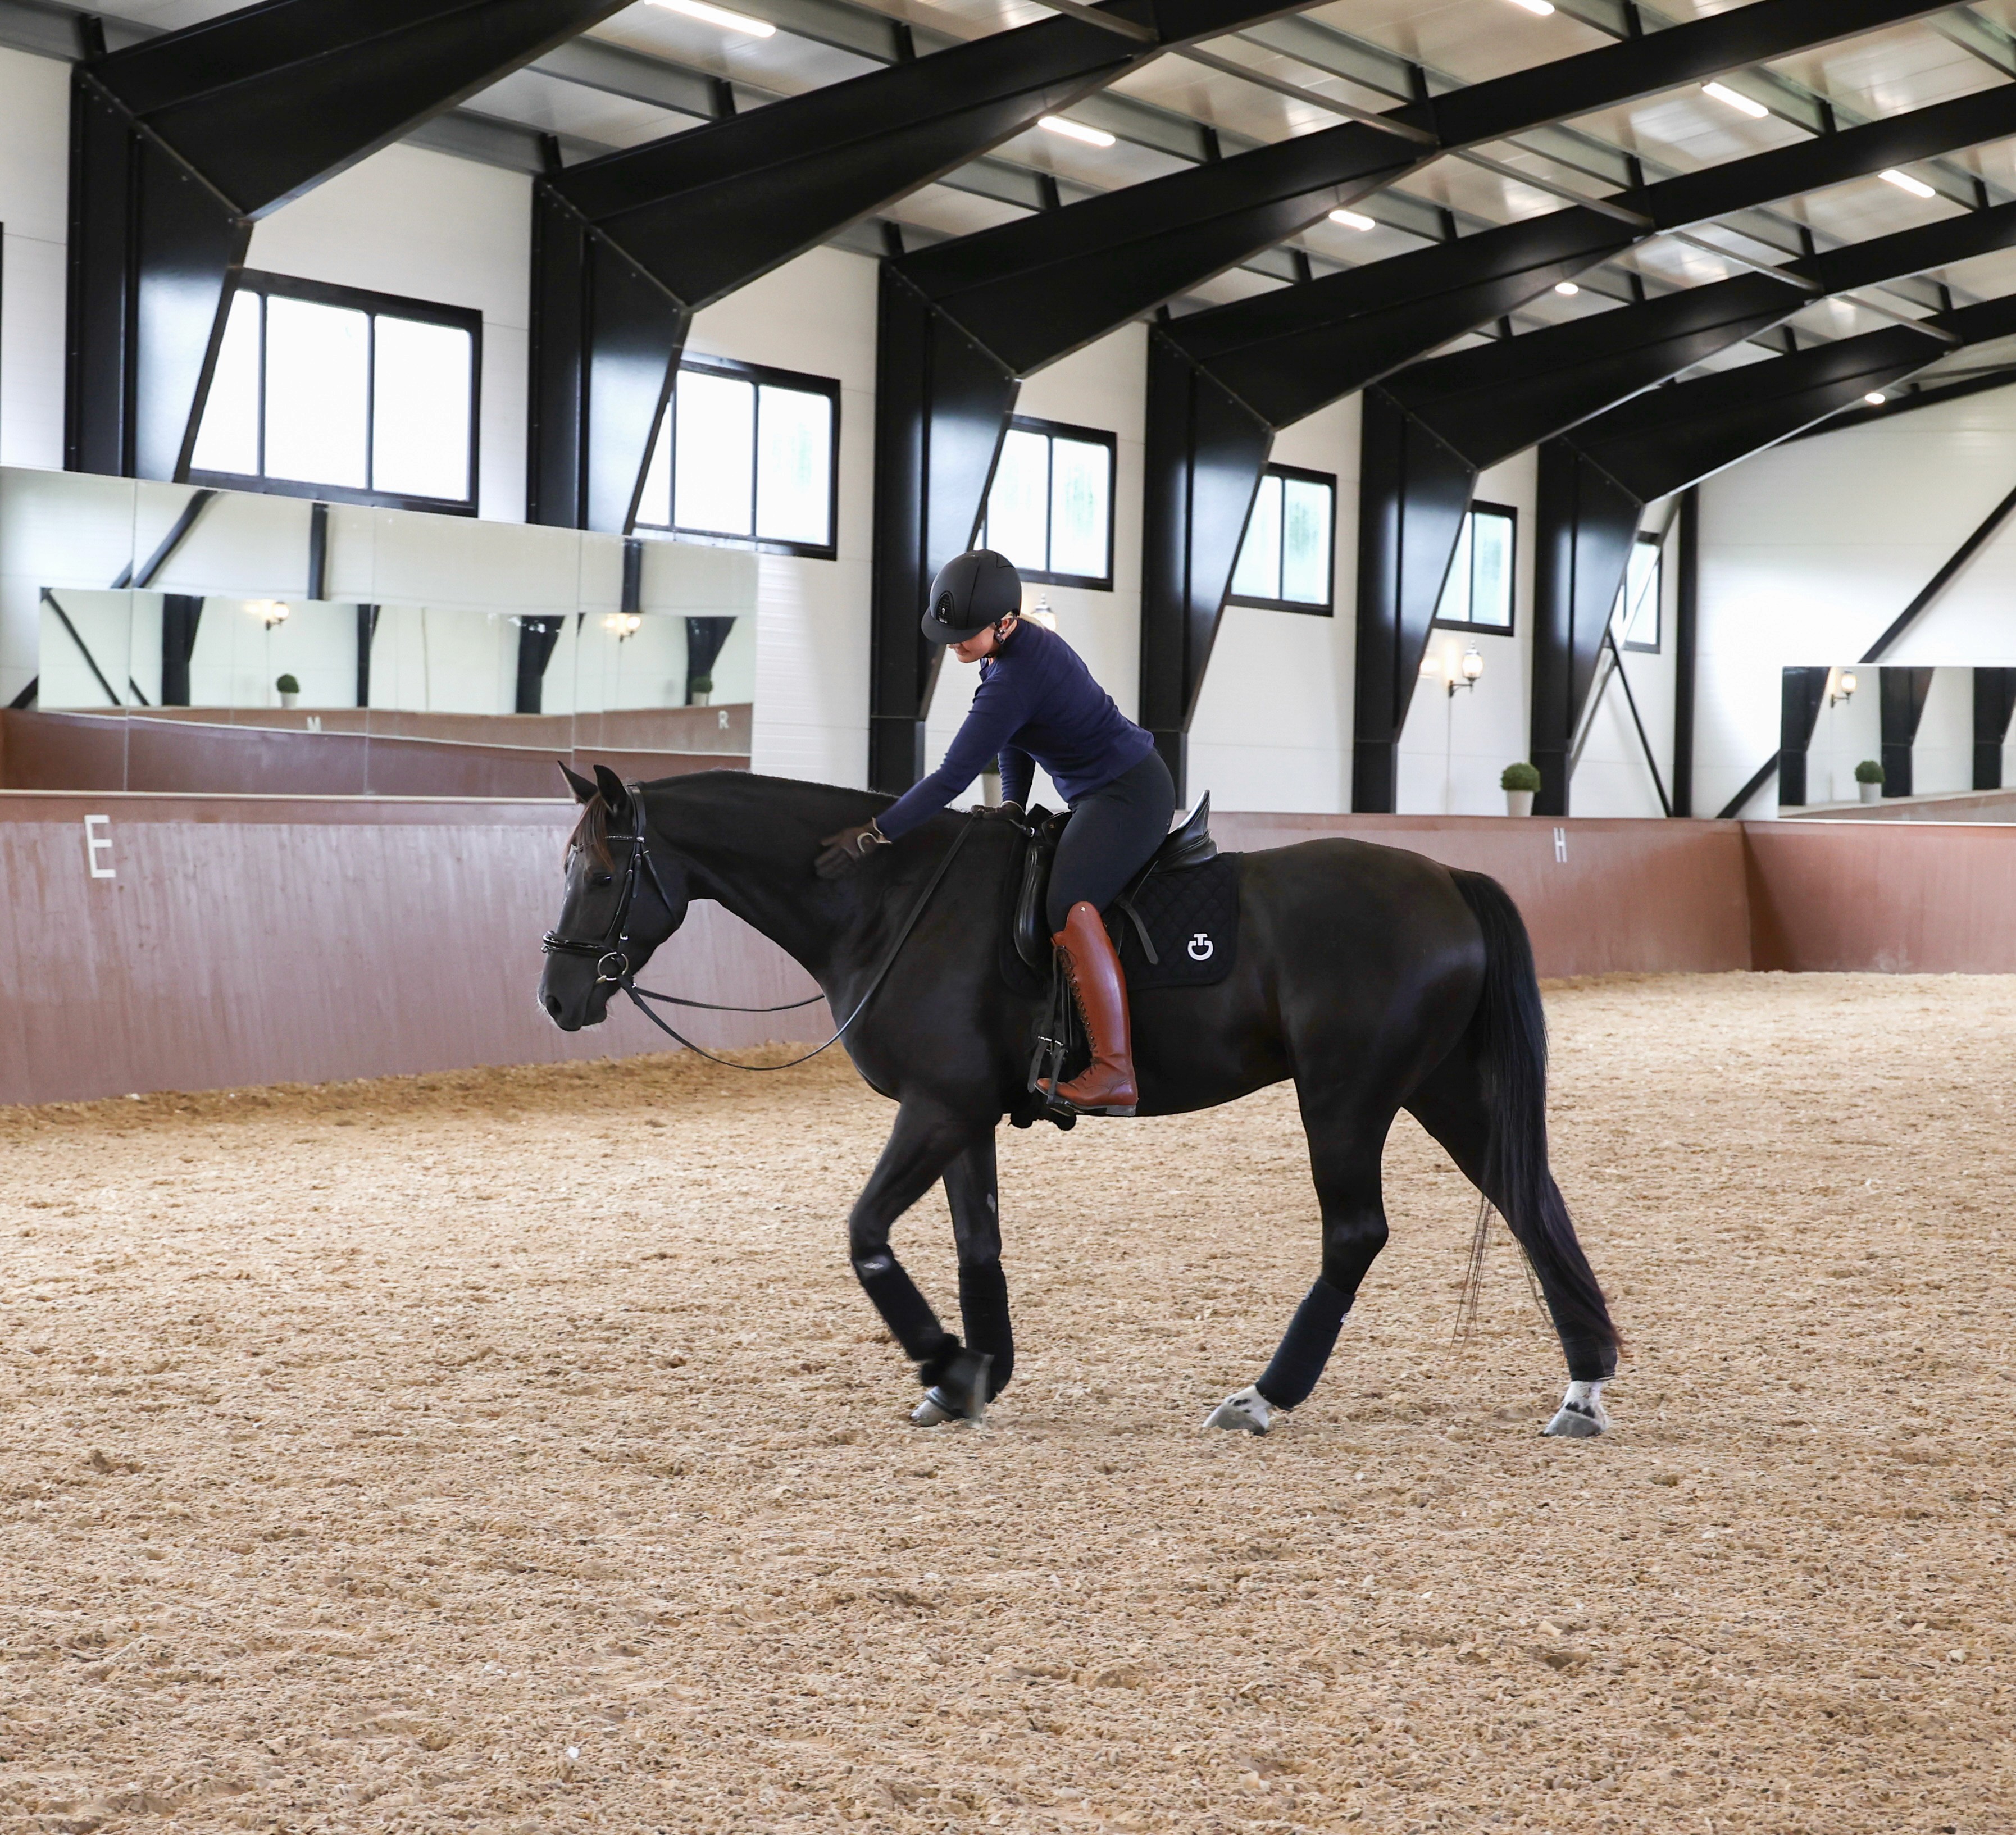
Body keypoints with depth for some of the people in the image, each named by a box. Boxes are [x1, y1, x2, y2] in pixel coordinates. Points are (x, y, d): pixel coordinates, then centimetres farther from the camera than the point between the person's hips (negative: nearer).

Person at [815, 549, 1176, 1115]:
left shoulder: (1013, 680, -26)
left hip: (1131, 793, -12)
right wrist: (1012, 803, 5)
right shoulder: (1028, 641, 4)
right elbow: (1014, 744, 18)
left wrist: (874, 835, -26)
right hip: (1100, 794, 12)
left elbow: (952, 776, -27)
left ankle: (1114, 1073, -36)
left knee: (1068, 906, -29)